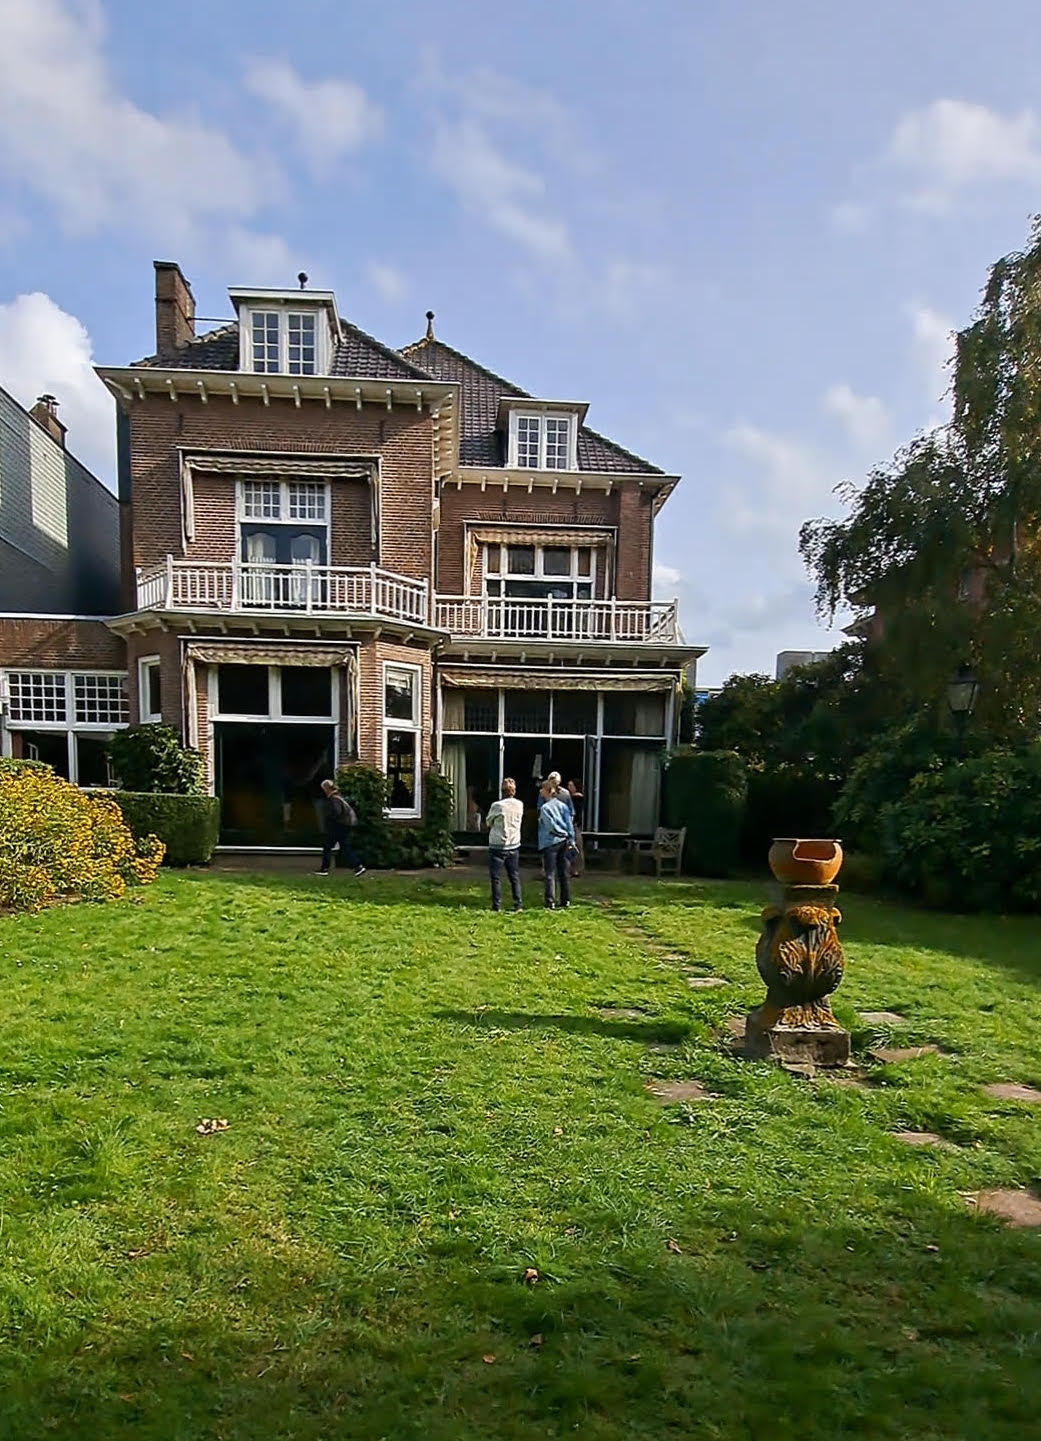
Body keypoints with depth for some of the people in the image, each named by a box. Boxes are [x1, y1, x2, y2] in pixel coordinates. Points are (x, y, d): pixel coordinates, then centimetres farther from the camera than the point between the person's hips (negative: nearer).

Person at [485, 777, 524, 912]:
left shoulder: (496, 806, -15)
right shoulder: (520, 805, -2)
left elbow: (489, 822, -1)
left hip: (497, 846, -4)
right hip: (514, 846, 4)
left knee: (496, 877, 4)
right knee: (515, 877, 13)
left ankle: (497, 906, 5)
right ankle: (518, 905, 12)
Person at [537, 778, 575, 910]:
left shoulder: (544, 807, -11)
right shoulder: (562, 805, 6)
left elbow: (551, 826, -14)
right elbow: (569, 823, 3)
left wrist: (561, 833, 0)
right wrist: (571, 839, 4)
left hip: (551, 842, -6)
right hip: (564, 841, 6)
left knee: (549, 874, -1)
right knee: (564, 873, 11)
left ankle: (550, 902, -3)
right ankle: (565, 901, 16)